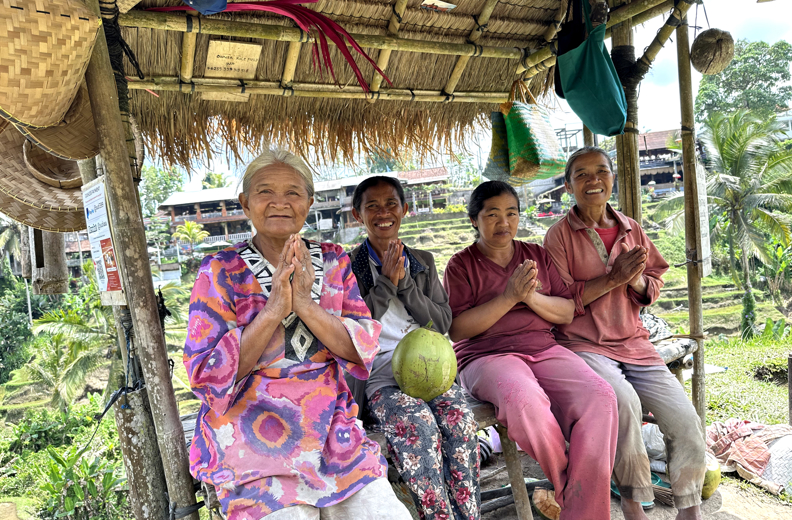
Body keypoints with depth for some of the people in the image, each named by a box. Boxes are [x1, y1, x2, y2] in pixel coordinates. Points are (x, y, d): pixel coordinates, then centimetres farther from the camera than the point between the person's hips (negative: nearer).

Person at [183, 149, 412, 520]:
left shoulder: (333, 261, 4)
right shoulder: (221, 271, -4)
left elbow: (364, 351, -3)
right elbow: (206, 377, -10)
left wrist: (306, 304, -17)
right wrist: (274, 308, -19)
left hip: (334, 436, 3)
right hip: (255, 445, -2)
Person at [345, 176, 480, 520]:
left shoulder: (423, 262, 17)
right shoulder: (347, 267, 6)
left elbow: (443, 323, 8)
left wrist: (404, 282, -3)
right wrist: (387, 282, -8)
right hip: (379, 377, -3)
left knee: (459, 418, -27)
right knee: (419, 426, -31)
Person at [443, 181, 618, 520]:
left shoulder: (538, 255, 17)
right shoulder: (461, 265, 5)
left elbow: (567, 313, 12)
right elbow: (456, 329, -7)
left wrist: (533, 297, -9)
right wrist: (509, 297, -13)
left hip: (544, 349, 4)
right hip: (487, 357, -4)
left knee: (599, 397, -24)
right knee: (525, 400, -36)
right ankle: (568, 488, -9)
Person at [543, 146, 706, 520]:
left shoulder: (631, 229, 12)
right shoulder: (559, 235, -3)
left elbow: (653, 289, 15)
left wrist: (636, 281, -9)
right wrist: (613, 278, -15)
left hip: (633, 343, 5)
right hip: (583, 345, -5)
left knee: (686, 420, -10)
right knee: (624, 401, -31)